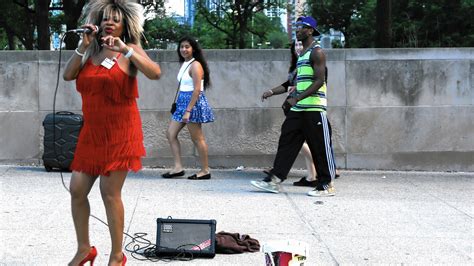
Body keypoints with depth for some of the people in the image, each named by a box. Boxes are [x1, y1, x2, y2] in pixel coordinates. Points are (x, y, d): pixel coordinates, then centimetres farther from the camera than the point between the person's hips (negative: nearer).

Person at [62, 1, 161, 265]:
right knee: (77, 189, 2)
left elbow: (155, 73, -16)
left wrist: (125, 50, -20)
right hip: (93, 131, 5)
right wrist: (83, 45, -5)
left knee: (110, 192, -6)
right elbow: (68, 75, 1)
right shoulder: (91, 52, 14)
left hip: (120, 131, -5)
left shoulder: (130, 50, 1)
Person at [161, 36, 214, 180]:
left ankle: (205, 170, 5)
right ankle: (178, 167, 8)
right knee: (171, 134, 6)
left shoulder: (195, 65, -13)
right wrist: (178, 105, 14)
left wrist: (188, 110, -22)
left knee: (197, 138, -3)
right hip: (182, 103, 10)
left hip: (193, 103, -10)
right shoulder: (184, 64, 14)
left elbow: (197, 90, -19)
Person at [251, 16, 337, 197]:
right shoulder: (302, 53, 19)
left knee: (320, 148, -2)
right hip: (298, 109, 9)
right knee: (286, 142, 4)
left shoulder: (316, 52, -9)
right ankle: (274, 180, 4)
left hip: (314, 109, -9)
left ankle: (327, 185, 6)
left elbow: (319, 81, -18)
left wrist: (297, 99, -23)